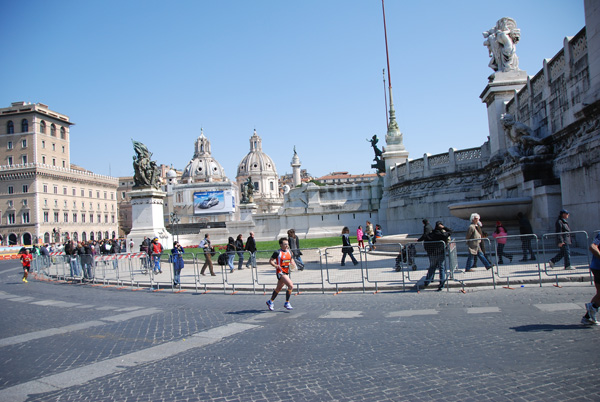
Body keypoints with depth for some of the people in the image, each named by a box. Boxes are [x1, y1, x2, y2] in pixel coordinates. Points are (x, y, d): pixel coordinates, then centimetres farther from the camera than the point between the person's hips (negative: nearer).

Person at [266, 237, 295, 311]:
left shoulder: (289, 252, 7)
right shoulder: (278, 252, -13)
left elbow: (291, 260, 21)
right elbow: (270, 261, -9)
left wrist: (292, 263, -2)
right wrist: (276, 266, -26)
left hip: (286, 272, 8)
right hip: (280, 272, -8)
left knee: (279, 288, 19)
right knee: (291, 285, -19)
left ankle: (270, 302, 36)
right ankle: (287, 303, -6)